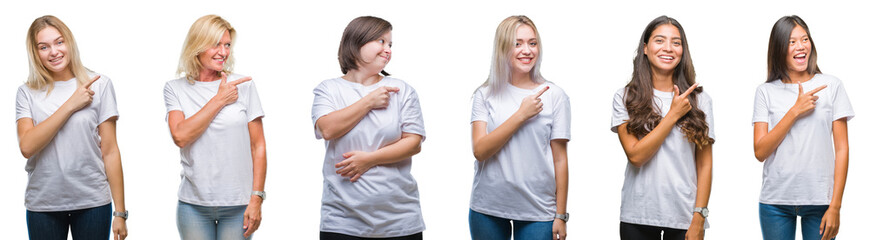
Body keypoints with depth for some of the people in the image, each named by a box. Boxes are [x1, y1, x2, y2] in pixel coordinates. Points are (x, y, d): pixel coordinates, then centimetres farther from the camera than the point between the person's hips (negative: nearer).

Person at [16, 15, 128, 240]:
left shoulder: (99, 84, 1)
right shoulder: (27, 93, 4)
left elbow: (110, 152, -1)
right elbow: (27, 147, -12)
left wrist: (120, 213, -3)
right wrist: (71, 105, -13)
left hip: (92, 203, -1)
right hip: (43, 205, 1)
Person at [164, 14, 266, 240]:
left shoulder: (243, 86, 2)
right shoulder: (175, 89, 5)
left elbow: (258, 146, 2)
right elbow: (180, 136, -11)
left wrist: (256, 199, -4)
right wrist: (219, 100, -8)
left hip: (238, 204, 0)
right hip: (193, 204, 0)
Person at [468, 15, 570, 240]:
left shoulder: (554, 96, 1)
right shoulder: (485, 95, 3)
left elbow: (560, 159, 1)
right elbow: (480, 151, -9)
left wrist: (560, 215, 0)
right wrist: (521, 114, -14)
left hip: (537, 212, -1)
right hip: (487, 210, 1)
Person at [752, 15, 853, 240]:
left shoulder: (831, 86, 3)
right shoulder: (766, 92, 5)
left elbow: (842, 149, 1)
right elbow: (760, 152, -4)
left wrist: (835, 206, -5)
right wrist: (795, 111, -11)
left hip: (819, 201, -1)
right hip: (775, 202, 1)